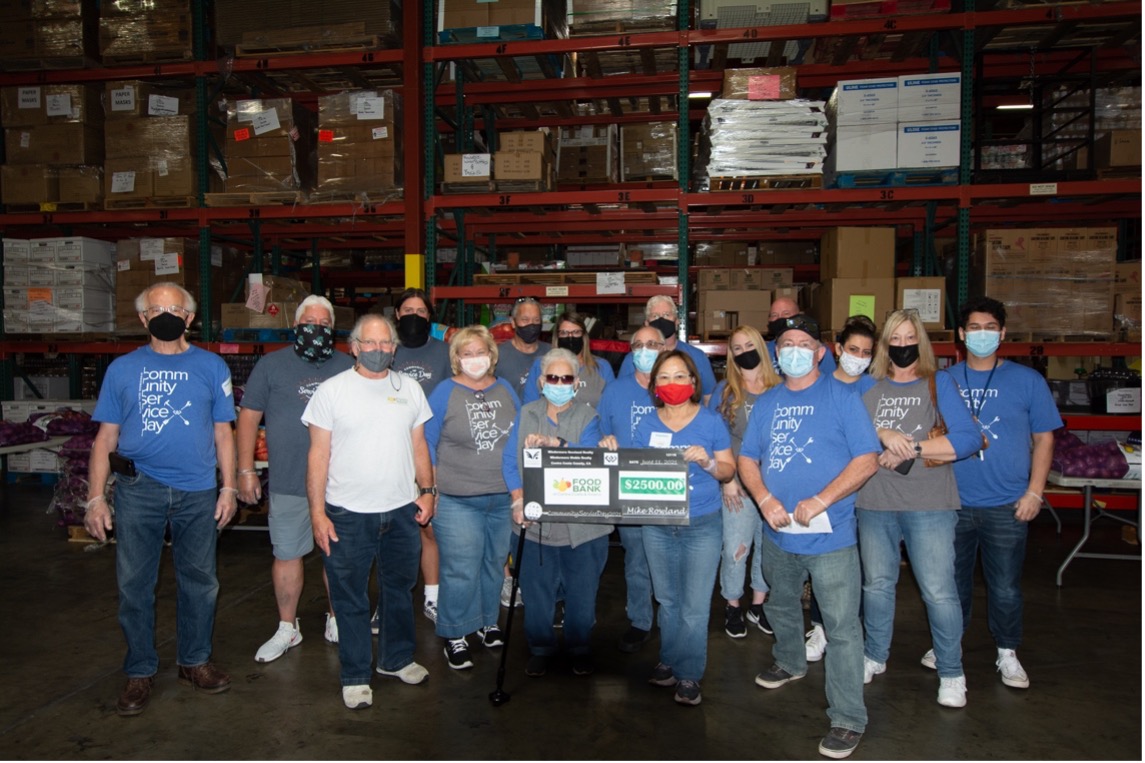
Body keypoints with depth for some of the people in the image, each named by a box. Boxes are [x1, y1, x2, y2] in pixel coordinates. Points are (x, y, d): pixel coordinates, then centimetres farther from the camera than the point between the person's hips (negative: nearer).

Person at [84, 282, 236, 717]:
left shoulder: (211, 367, 6)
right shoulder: (122, 369, 6)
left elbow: (222, 433, 7)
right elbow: (106, 438, 6)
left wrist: (228, 488, 1)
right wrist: (95, 497, -1)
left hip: (198, 492, 0)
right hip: (138, 490, 0)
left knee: (199, 581, 9)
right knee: (134, 584, 5)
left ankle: (195, 661, 27)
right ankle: (140, 672, 22)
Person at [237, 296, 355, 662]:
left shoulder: (349, 367, 5)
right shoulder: (271, 364, 3)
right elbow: (249, 416, 3)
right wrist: (246, 469, -2)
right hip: (288, 483, 0)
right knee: (286, 554, 8)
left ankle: (337, 619, 28)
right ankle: (287, 628, 23)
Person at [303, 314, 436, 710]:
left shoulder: (410, 388, 6)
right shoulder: (332, 390, -5)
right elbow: (318, 453, -5)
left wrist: (427, 489, 5)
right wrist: (317, 512, -9)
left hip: (402, 511, 4)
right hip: (347, 514, -3)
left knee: (400, 589, 17)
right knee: (351, 599, 7)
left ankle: (397, 659, 36)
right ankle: (355, 676, 23)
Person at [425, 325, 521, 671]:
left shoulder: (505, 390, 7)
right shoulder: (445, 392, -3)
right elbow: (428, 444, 0)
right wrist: (431, 489, -4)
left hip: (503, 498, 4)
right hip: (458, 501, -4)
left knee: (495, 563, 15)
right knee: (461, 571, -3)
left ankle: (488, 622, 34)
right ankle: (455, 636, 13)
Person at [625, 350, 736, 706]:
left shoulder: (711, 422, -5)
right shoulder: (647, 425, 4)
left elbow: (729, 470, -3)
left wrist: (708, 462, -23)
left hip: (702, 525, -3)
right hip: (657, 525, 3)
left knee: (695, 607, 1)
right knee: (667, 600, 18)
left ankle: (689, 675, 16)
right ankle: (669, 662, 34)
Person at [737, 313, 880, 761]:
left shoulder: (841, 398, -7)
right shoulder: (767, 402, 8)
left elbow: (867, 461, -12)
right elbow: (747, 459, 7)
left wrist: (819, 501, -20)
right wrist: (765, 500, -12)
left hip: (829, 535, -5)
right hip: (778, 533, 6)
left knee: (842, 626, -3)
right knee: (780, 606, 25)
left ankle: (848, 719, 10)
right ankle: (790, 662, 51)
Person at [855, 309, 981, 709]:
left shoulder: (938, 383, 2)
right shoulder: (868, 387, 9)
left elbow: (969, 438, -8)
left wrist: (911, 448, -14)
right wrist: (883, 434, -18)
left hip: (929, 506, -3)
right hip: (875, 504, 3)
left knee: (939, 591, -1)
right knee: (876, 584, 14)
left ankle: (951, 673, 18)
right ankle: (875, 657, 32)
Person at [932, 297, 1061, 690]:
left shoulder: (1027, 381, 0)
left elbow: (1043, 438, 3)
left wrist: (1034, 491, -4)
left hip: (1006, 506, -1)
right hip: (954, 502, 2)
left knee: (1005, 587, 7)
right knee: (951, 580, 14)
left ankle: (1008, 653, 28)